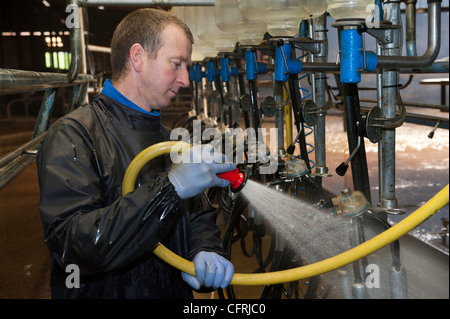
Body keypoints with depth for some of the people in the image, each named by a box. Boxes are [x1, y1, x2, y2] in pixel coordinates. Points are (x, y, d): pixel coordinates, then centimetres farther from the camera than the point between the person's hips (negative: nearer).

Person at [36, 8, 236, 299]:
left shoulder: (170, 139, 12)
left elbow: (199, 215, 11)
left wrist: (205, 250, -10)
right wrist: (169, 188, -25)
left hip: (176, 290, 5)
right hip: (104, 290, -4)